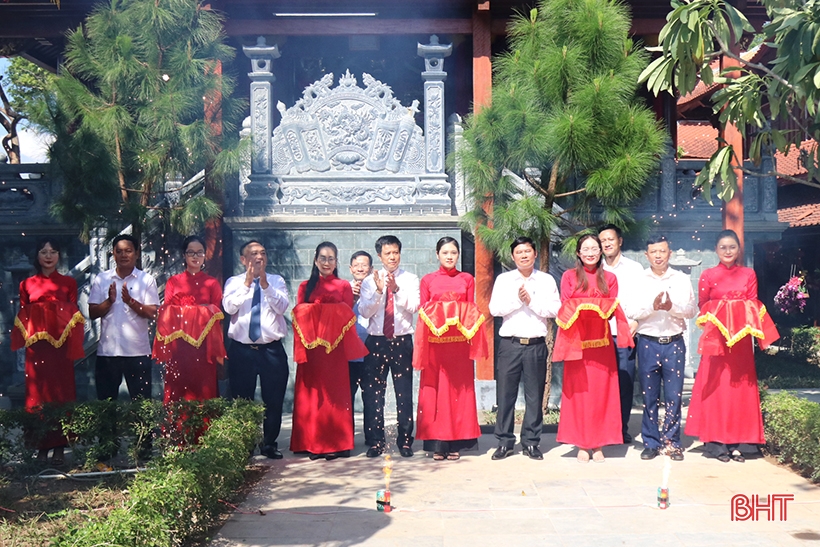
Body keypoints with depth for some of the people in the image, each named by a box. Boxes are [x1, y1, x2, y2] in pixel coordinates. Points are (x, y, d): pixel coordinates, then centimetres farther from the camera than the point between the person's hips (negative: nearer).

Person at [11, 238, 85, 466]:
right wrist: (25, 341, -3)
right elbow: (22, 317, 10)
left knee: (61, 393, -1)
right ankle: (42, 447, 6)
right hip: (36, 347, 1)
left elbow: (74, 316, 4)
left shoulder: (68, 283, 8)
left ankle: (59, 447, 3)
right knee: (37, 394, 1)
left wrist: (73, 347, -5)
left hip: (60, 346, -1)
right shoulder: (27, 284, 11)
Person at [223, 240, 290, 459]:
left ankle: (269, 444, 21)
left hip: (272, 349, 0)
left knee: (274, 400, 5)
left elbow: (282, 307, -10)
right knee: (241, 400, 7)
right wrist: (247, 283, -17)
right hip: (242, 349, 0)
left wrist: (265, 283, -18)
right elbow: (229, 307, -12)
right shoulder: (234, 282, 6)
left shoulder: (277, 281, 7)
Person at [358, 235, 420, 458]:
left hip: (402, 341, -1)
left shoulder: (410, 279, 5)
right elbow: (364, 311, -3)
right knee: (373, 393, 2)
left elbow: (413, 307, -10)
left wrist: (396, 290, -22)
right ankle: (375, 442, 11)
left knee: (404, 393, 2)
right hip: (376, 341, 1)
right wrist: (378, 291, -16)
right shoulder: (370, 281, 7)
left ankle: (405, 441, 12)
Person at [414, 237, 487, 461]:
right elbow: (422, 312, 7)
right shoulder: (428, 280, 10)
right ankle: (437, 444, 3)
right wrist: (435, 319, -9)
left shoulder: (467, 280, 12)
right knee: (435, 391, -2)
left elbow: (472, 311, 9)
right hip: (435, 342, -1)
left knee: (459, 391, 0)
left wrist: (461, 320, -8)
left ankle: (456, 443, 6)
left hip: (460, 341, 1)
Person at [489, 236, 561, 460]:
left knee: (535, 395, 4)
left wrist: (531, 301, -9)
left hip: (536, 344, 0)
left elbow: (555, 309, -2)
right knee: (505, 394, 1)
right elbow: (494, 309, -1)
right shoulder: (503, 279, 10)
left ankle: (531, 442, 14)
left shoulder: (547, 280, 9)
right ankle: (505, 442, 11)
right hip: (510, 343, 0)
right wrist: (517, 299, -10)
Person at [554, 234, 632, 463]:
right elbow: (564, 309, 3)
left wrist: (601, 311, -14)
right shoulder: (569, 276, 7)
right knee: (578, 392, -2)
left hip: (601, 342, 1)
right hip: (576, 341, -1)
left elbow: (613, 310, 7)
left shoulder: (609, 278, 12)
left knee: (602, 392, 0)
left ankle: (598, 444, 8)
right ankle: (581, 445, 5)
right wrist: (580, 311, -17)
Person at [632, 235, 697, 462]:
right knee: (649, 395, 3)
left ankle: (672, 442, 11)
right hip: (648, 343, 0)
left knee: (674, 396, 1)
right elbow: (633, 311, -4)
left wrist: (672, 307, -18)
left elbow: (691, 310, 0)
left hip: (674, 343, 0)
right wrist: (652, 306, -22)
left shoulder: (682, 279, 9)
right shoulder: (639, 280, 6)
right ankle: (651, 443, 12)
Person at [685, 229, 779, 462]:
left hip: (741, 339, 2)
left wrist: (746, 323, -10)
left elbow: (754, 306, 7)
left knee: (740, 389, 2)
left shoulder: (749, 275, 9)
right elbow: (702, 307, 4)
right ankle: (715, 443, 2)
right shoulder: (708, 275, 3)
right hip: (716, 338, -2)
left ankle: (734, 442, 10)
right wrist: (715, 321, -11)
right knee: (715, 389, -3)